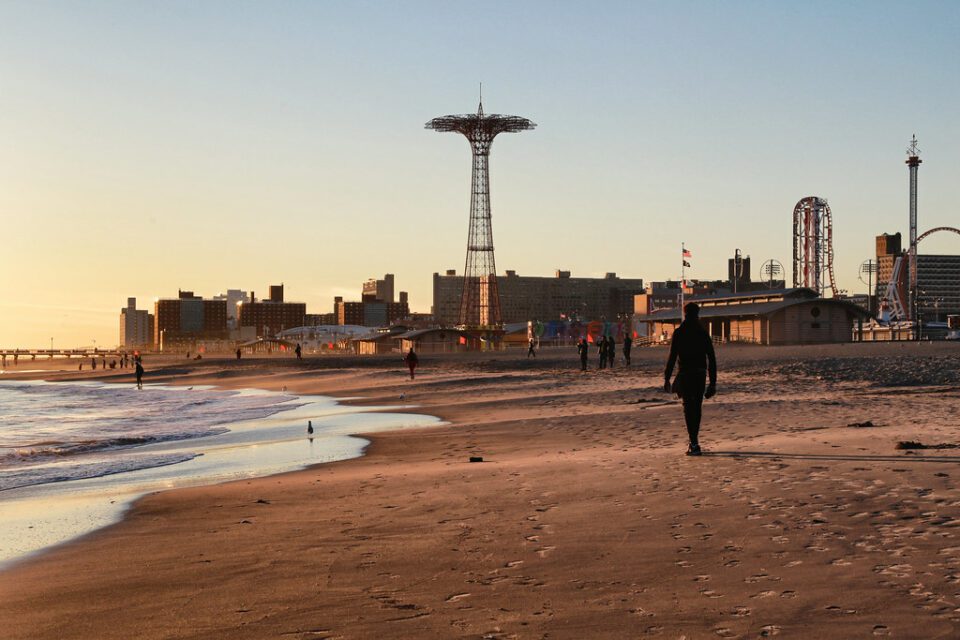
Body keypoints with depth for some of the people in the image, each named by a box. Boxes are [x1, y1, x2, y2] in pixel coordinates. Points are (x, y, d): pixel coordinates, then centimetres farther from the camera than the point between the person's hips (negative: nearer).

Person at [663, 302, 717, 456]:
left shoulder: (679, 333, -4)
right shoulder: (703, 333, 6)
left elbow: (672, 357, -8)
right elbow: (712, 358, 4)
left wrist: (667, 378, -3)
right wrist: (713, 382, 7)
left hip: (685, 374, -3)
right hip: (700, 374, 3)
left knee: (688, 408, -2)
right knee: (697, 408, 15)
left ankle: (694, 444, -13)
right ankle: (694, 442, 25)